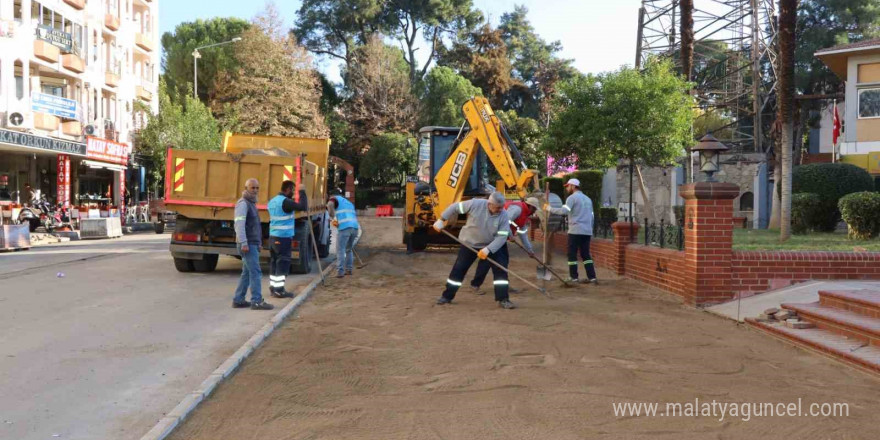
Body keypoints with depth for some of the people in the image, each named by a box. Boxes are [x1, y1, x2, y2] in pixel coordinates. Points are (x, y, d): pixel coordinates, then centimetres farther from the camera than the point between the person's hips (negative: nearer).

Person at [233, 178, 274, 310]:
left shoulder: (251, 203, 19)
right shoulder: (243, 203, -11)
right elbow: (239, 224, -21)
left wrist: (258, 243, 22)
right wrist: (243, 243, -26)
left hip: (253, 244, 10)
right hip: (248, 244, -10)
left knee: (247, 273, 10)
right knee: (255, 272, -10)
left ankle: (238, 300, 14)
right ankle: (256, 301, -9)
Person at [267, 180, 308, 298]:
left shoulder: (272, 201, 13)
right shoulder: (285, 201, -15)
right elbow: (303, 207, -23)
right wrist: (302, 192, -11)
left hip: (273, 236, 9)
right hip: (283, 237, -9)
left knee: (274, 262, 13)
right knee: (283, 263, -4)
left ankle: (273, 288, 19)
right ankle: (279, 290, -3)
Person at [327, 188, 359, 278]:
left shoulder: (335, 199, 11)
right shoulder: (349, 202, 31)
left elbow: (330, 204, -13)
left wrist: (333, 217, -4)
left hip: (344, 227, -6)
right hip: (355, 227, 6)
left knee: (340, 250, -2)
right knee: (349, 249, 20)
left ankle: (340, 271, -8)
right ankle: (349, 269, 20)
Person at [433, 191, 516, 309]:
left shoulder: (503, 215, -22)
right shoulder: (475, 204, -26)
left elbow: (502, 236, -22)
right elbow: (454, 207, -14)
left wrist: (488, 249, -33)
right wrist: (441, 220, -11)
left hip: (492, 245, 1)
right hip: (469, 243, -1)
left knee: (501, 268, -12)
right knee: (458, 269, 2)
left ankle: (503, 300, -4)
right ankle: (447, 296, 17)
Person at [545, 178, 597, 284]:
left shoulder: (572, 197, -5)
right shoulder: (587, 199, 21)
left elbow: (564, 211, -20)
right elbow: (591, 217, 23)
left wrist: (549, 208, -12)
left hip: (575, 231, -7)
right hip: (587, 231, 7)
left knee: (572, 254, 1)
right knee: (586, 254, 10)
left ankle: (574, 277, 2)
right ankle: (592, 277, 3)